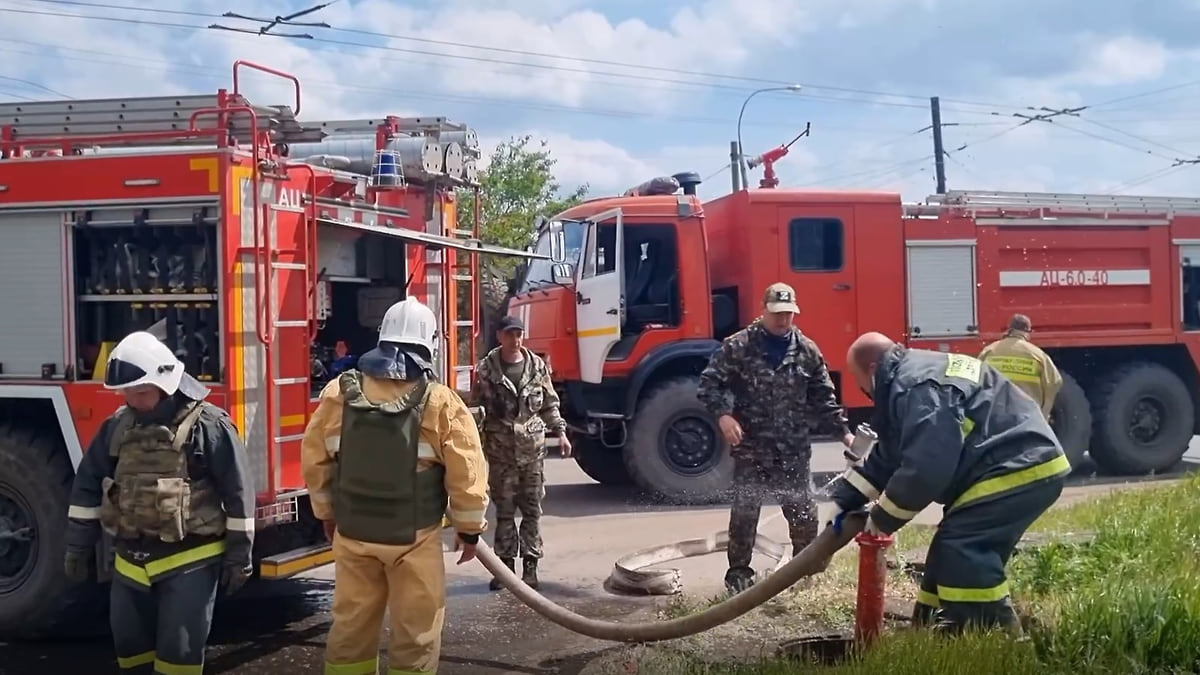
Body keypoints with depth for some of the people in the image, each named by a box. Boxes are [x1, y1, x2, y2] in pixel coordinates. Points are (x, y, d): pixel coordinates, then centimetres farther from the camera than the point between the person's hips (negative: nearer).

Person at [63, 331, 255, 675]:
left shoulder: (208, 424, -11)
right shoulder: (117, 426, 4)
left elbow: (237, 492, -9)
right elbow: (88, 486, 11)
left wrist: (238, 555, -8)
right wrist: (79, 546, 11)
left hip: (190, 561, -5)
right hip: (131, 560, 6)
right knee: (130, 646, 14)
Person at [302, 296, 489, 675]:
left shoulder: (340, 392, -1)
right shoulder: (440, 402, -10)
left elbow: (315, 459, 5)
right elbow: (466, 474, -11)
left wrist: (327, 513, 18)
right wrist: (469, 528, 2)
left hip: (352, 533, 3)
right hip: (414, 537, -3)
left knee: (351, 626, 14)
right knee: (416, 631, 7)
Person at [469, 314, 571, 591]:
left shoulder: (538, 366, 3)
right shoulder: (485, 369, -3)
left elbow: (549, 404, 11)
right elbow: (475, 407, 1)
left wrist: (560, 432, 6)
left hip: (533, 446, 1)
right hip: (500, 449, -1)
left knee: (532, 509, 5)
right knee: (504, 510, 5)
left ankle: (530, 566, 11)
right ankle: (506, 565, 12)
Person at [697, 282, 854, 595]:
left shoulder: (807, 351, 5)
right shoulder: (737, 346, -5)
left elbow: (823, 399, 10)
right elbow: (710, 381, -5)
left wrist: (843, 432, 4)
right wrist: (723, 414, -20)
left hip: (794, 449, 3)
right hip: (751, 448, -3)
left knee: (803, 511, 8)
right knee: (745, 510, 1)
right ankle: (739, 571, 14)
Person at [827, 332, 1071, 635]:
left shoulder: (917, 389, -19)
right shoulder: (912, 379, 17)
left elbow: (925, 467, -24)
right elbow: (887, 456, 23)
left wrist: (883, 518, -11)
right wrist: (846, 499, 17)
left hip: (1022, 470, -11)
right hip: (1022, 466, 11)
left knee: (960, 549, -15)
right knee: (953, 549, 14)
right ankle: (930, 628, 22)